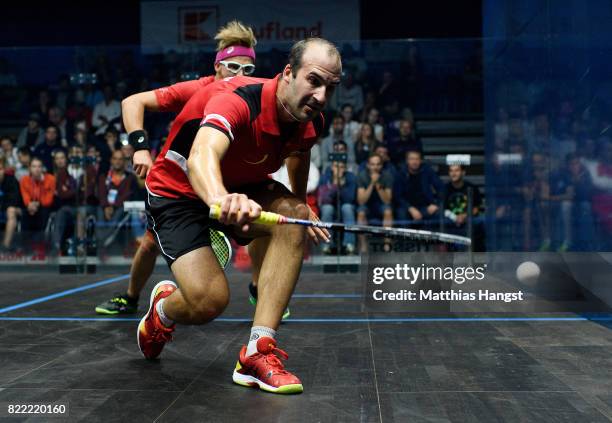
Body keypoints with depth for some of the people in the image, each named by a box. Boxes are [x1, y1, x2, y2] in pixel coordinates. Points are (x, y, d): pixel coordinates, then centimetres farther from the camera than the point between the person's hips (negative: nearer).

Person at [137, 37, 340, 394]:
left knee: (293, 216, -26)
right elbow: (202, 156, -55)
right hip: (178, 191, -6)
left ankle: (258, 353, -23)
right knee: (209, 300, -23)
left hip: (240, 187, 6)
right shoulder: (237, 99, -34)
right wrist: (220, 199, -76)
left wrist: (302, 205, 19)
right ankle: (163, 307, 18)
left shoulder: (311, 121, -11)